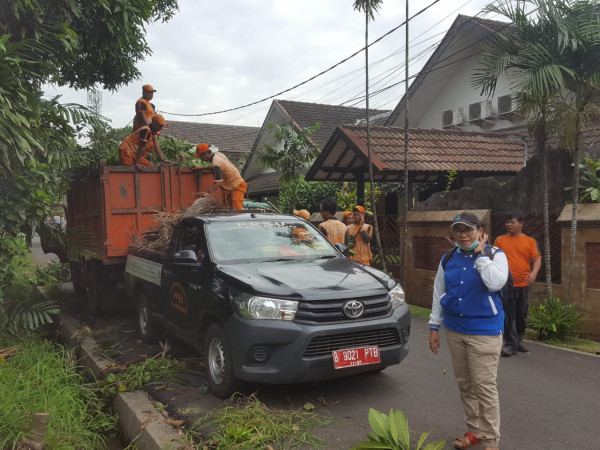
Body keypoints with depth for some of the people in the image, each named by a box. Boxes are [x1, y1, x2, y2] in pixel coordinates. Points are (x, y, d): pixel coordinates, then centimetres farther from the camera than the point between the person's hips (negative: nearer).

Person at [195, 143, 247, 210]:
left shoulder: (215, 163, -22)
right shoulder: (218, 154, 6)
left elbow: (219, 182, -30)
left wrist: (208, 192, -35)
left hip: (237, 187, -10)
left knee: (236, 210, -16)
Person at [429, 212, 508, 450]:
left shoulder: (495, 255, -7)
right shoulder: (448, 259, 6)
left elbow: (495, 283, -27)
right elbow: (439, 293, 11)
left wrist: (480, 254, -18)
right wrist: (434, 326, 10)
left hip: (484, 331, -5)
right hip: (455, 329, 5)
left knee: (484, 386, -3)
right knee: (465, 384, 14)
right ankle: (475, 430, 29)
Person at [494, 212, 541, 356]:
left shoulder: (530, 241, 6)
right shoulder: (500, 240, 7)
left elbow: (537, 259, -1)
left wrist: (534, 272, -19)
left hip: (523, 284, 1)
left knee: (521, 314, 11)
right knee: (508, 314, -6)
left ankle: (518, 341, 27)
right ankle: (510, 344, -2)